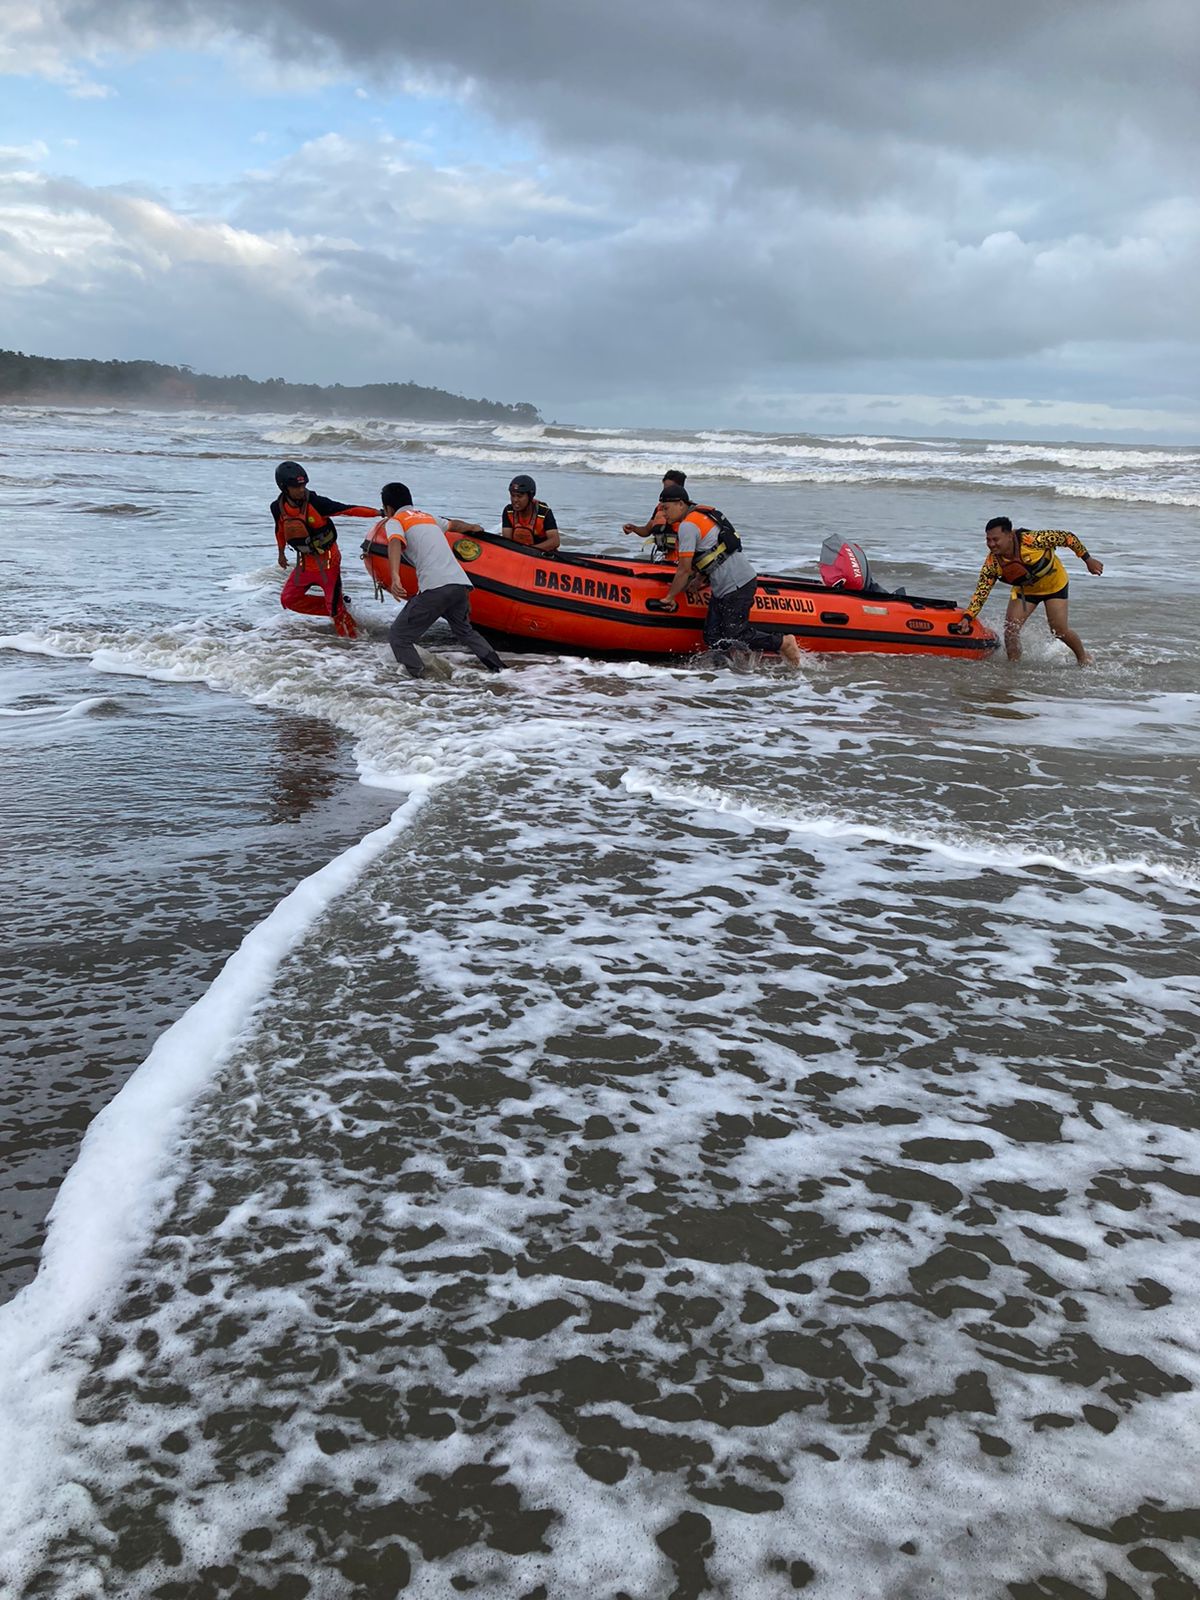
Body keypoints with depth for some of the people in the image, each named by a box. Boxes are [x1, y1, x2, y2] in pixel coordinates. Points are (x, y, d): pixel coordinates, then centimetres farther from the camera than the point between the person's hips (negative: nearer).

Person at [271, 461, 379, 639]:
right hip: (305, 562, 6)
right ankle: (336, 608, 18)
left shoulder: (315, 503, -21)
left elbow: (348, 510, -24)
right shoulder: (278, 508, -6)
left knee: (334, 604, -9)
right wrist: (281, 553, 28)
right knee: (288, 599, 10)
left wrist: (379, 512, -31)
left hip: (327, 560, -6)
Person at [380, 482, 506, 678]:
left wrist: (395, 577, -29)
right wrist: (473, 527, 70)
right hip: (461, 583, 7)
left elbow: (394, 544, -13)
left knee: (398, 637, 2)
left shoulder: (394, 522, 10)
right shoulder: (428, 517, 29)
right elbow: (453, 524, 49)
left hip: (434, 589, -7)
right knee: (465, 631, 30)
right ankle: (498, 668, 24)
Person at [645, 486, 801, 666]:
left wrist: (669, 597, -4)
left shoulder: (687, 526, -13)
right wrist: (699, 580, 14)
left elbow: (685, 570, -14)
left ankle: (783, 642, 2)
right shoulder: (703, 513, 16)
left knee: (735, 637, -10)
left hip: (736, 585, -10)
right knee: (712, 638, 4)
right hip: (723, 587, 10)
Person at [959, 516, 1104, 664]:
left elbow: (1067, 537, -24)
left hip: (1054, 584, -3)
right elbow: (981, 591, -18)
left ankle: (1083, 658, 24)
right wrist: (968, 617, -30)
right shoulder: (992, 562, -24)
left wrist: (1087, 559, -16)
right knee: (1010, 628, -9)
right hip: (1024, 589, 4)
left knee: (1060, 631, -3)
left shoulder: (1032, 540, -36)